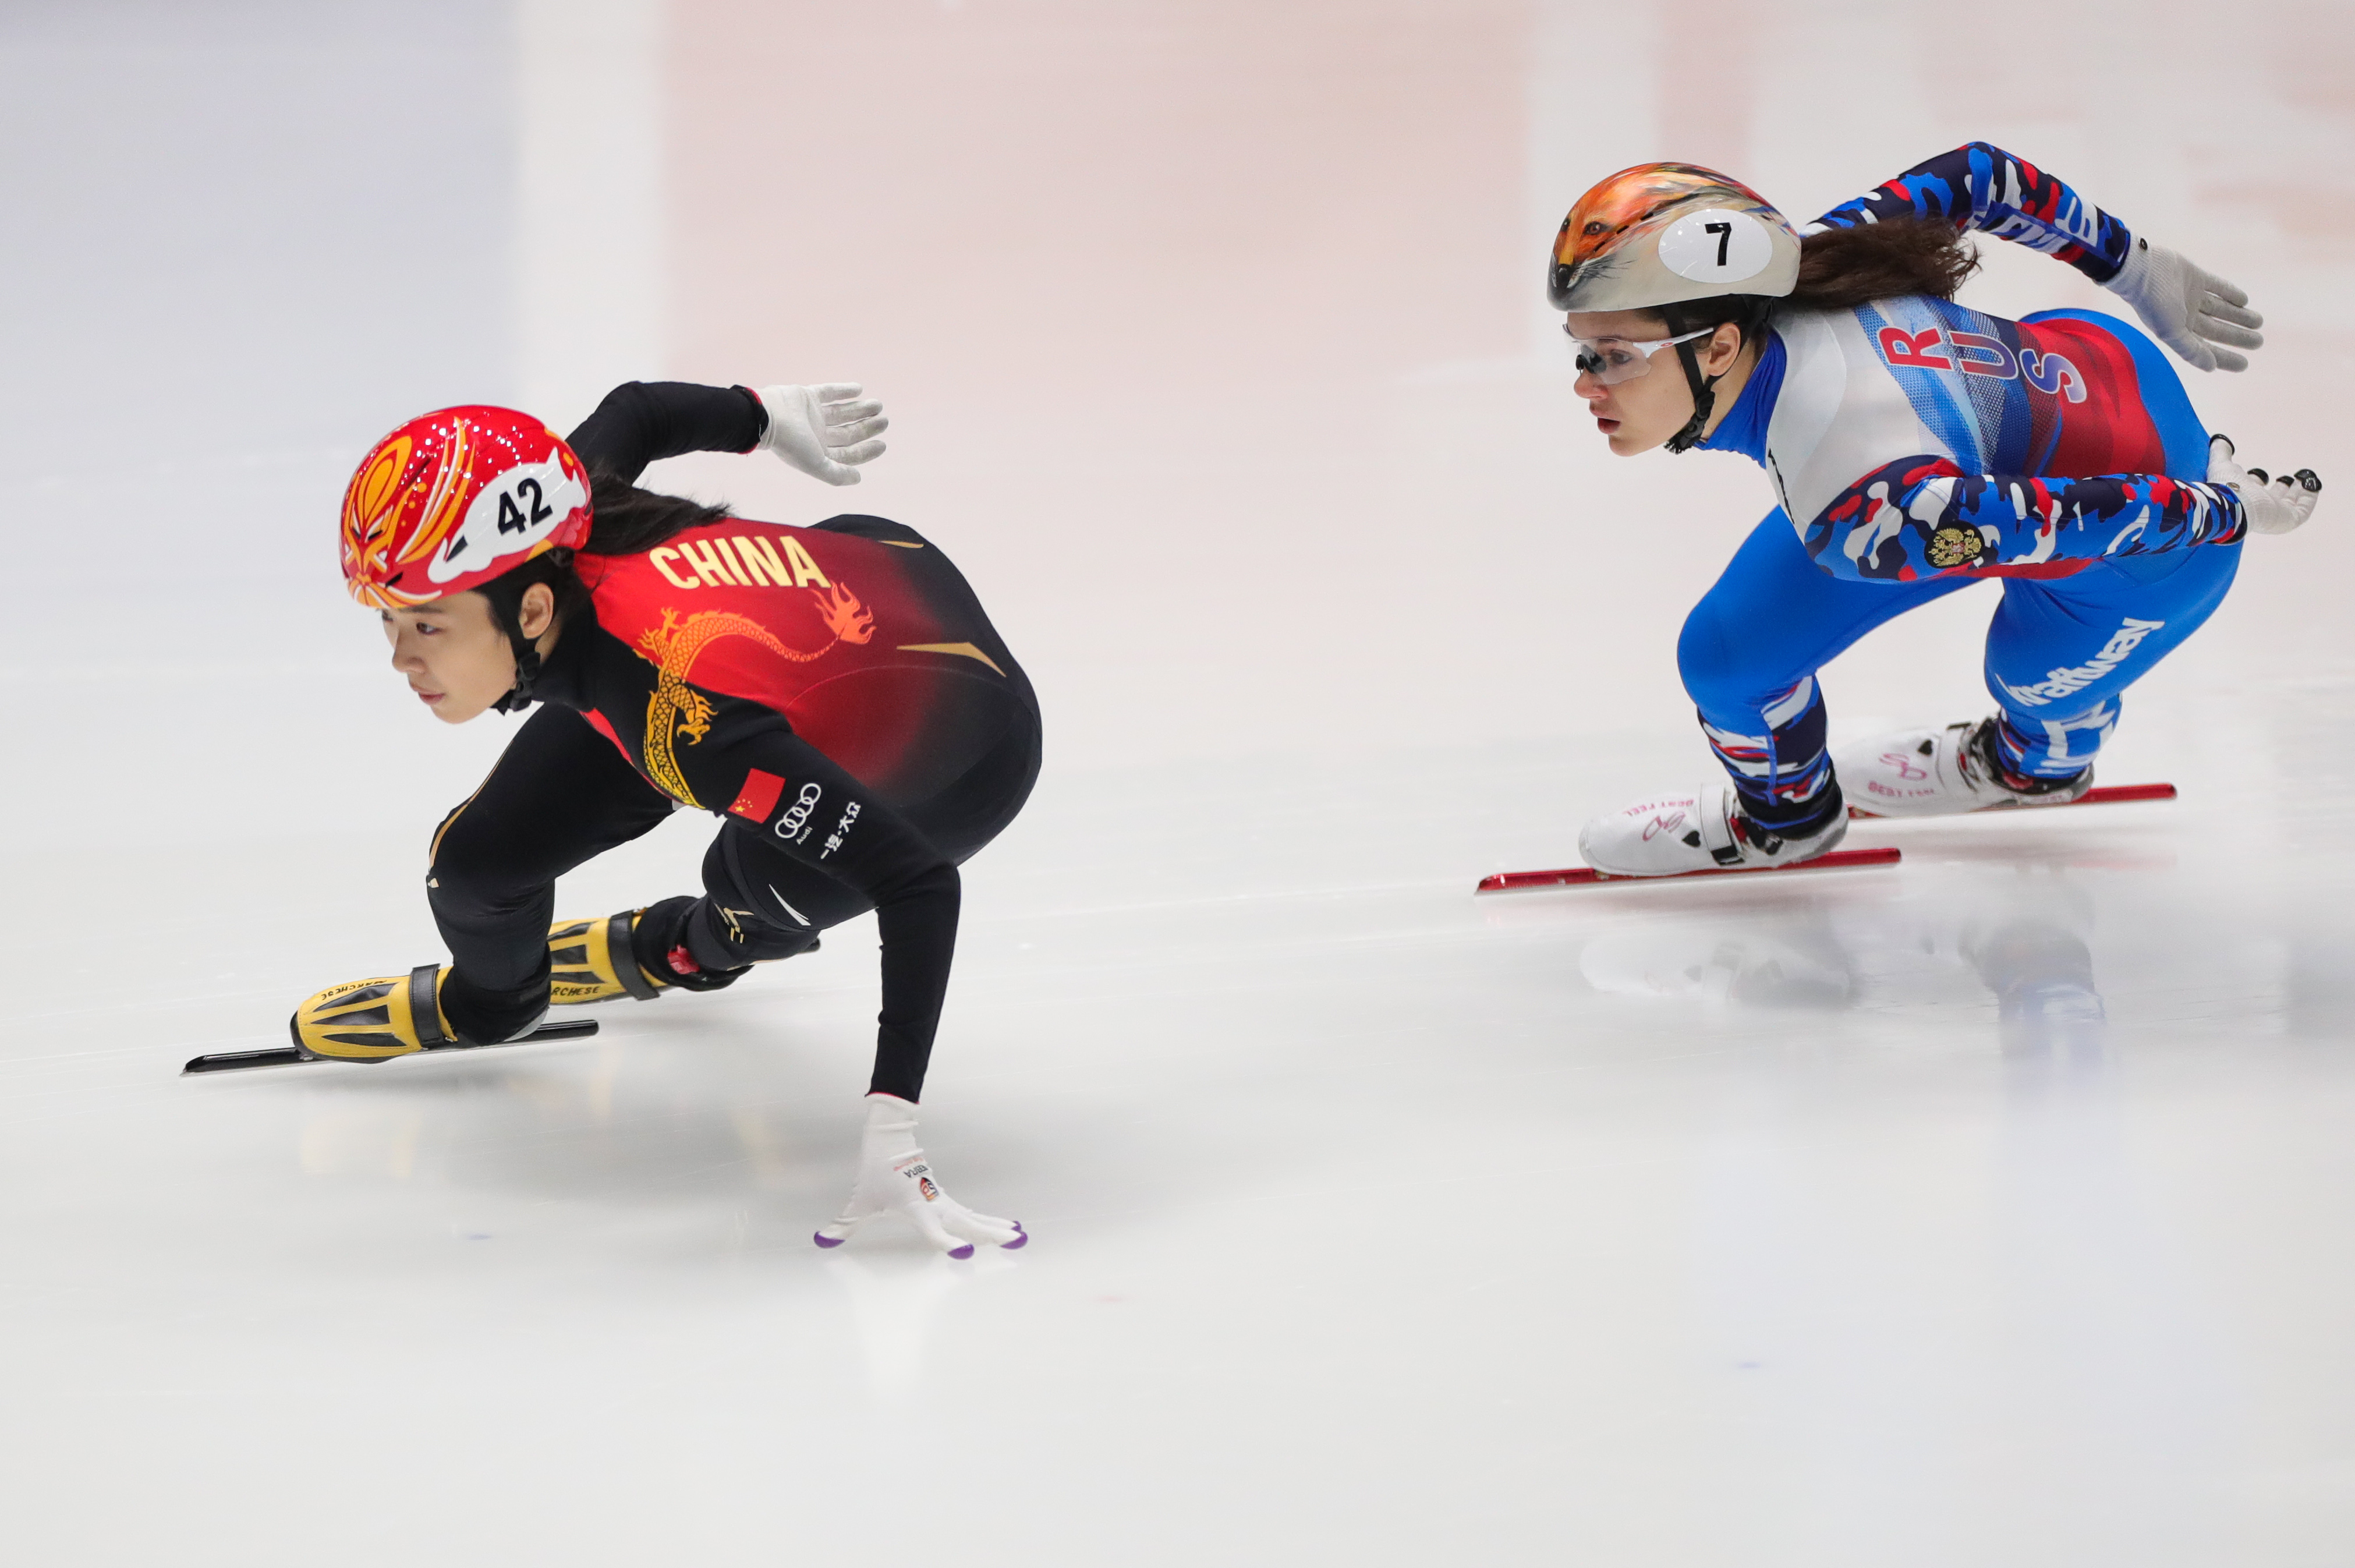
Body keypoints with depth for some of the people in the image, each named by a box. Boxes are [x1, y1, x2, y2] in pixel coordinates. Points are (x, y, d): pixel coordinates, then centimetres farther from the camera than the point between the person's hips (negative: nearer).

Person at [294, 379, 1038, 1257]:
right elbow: (636, 411, -6)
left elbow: (921, 885, -46)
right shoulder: (546, 541, -27)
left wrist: (891, 1128, -52)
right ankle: (486, 996, 35)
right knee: (476, 862, -1)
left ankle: (692, 948, 12)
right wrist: (762, 416, 16)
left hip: (966, 746, -5)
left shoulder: (685, 722, -46)